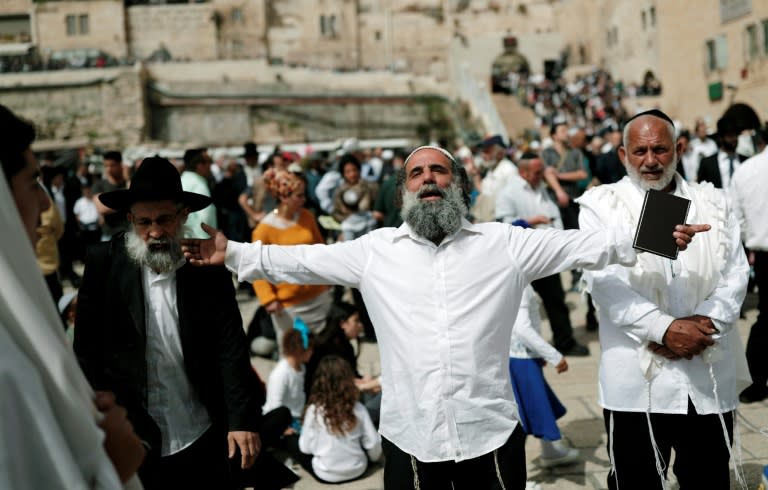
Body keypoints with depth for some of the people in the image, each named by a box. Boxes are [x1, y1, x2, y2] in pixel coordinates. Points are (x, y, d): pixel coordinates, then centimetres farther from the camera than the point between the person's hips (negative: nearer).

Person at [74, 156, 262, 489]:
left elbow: (231, 347, -7)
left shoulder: (208, 266, -4)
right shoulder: (103, 263, -5)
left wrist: (243, 418, -13)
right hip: (129, 439, -1)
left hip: (201, 438, 1)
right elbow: (87, 349, -1)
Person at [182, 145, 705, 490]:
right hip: (410, 436, 1)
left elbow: (578, 245, -2)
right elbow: (302, 260, 7)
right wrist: (232, 254, 1)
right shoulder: (376, 249, 5)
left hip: (490, 433, 0)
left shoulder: (504, 243, 2)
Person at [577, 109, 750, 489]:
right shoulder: (601, 206, 2)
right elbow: (605, 282, -9)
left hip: (710, 376, 3)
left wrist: (705, 324, -12)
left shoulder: (713, 204, 12)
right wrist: (665, 328, -17)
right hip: (637, 378, -3)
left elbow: (735, 273, 5)